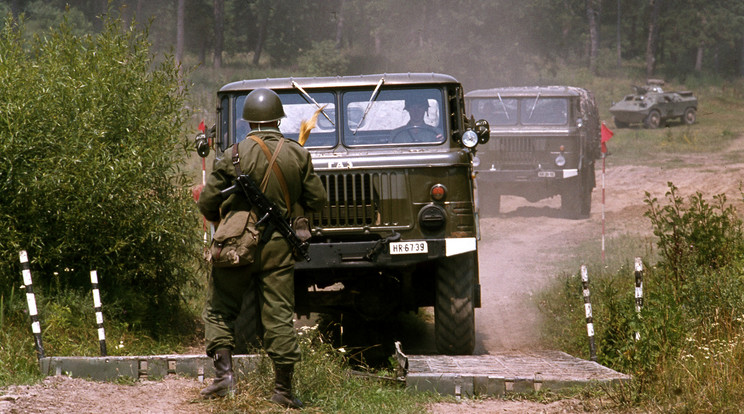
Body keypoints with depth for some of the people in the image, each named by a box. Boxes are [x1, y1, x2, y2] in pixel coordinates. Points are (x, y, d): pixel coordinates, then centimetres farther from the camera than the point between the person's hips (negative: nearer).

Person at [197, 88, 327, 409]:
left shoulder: (235, 155, -8)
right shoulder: (298, 155, -1)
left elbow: (207, 204, -4)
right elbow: (316, 201, 7)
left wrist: (222, 219, 18)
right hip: (278, 245, 2)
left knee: (220, 310, 11)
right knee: (279, 315, 6)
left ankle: (224, 373, -2)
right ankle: (284, 388, 7)